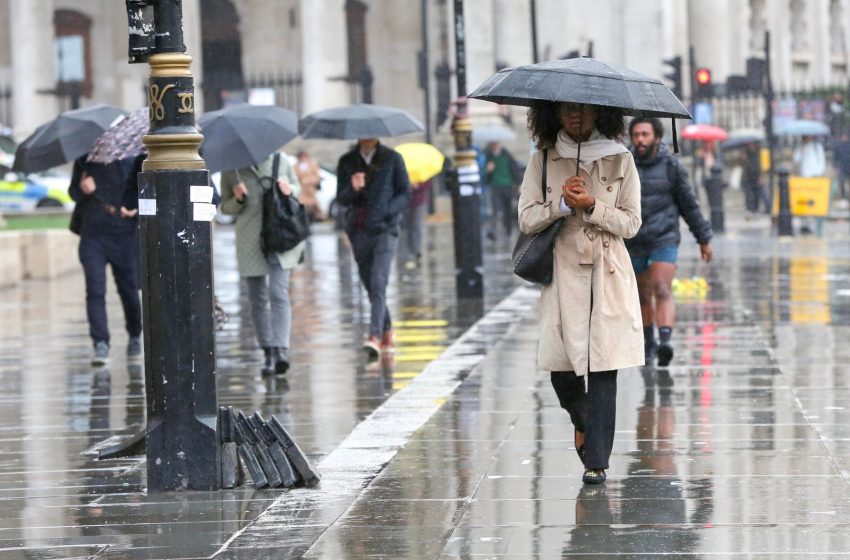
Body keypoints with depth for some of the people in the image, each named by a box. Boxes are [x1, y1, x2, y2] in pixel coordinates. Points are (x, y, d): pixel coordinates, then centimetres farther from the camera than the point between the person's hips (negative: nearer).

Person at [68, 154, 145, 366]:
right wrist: (82, 189, -12)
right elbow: (73, 191, 11)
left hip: (125, 232, -1)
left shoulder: (133, 157, -3)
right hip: (93, 232, 1)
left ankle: (135, 337, 33)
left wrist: (135, 207, -18)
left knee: (128, 289, 10)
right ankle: (101, 345, -11)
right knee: (95, 291, -11)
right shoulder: (85, 158, 4)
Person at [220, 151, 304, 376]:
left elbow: (297, 186, 17)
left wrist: (289, 190, -6)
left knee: (278, 293, -15)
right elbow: (225, 207, 9)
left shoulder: (279, 160, 5)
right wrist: (238, 200, -13)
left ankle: (281, 351, -23)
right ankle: (268, 354, 14)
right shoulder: (231, 170, 3)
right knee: (258, 299, 5)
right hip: (250, 242, 1)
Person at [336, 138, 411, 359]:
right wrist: (352, 189, -18)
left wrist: (387, 211, -14)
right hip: (359, 231, 3)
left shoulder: (392, 158, 2)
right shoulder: (347, 162, 8)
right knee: (371, 287, 9)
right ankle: (387, 336, 23)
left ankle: (375, 337, -27)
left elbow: (405, 193, 3)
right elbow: (341, 198, 5)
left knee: (378, 284, -18)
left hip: (385, 229, -3)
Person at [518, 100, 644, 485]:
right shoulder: (543, 160, 6)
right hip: (563, 272, 1)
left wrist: (591, 206, -14)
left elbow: (631, 223, 1)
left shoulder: (620, 160, 4)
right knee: (560, 365, -1)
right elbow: (527, 219, 1)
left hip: (608, 275, -1)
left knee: (603, 367, -7)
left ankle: (596, 461, -4)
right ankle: (582, 421, 32)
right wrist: (562, 205, -16)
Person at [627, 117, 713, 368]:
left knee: (662, 291, -18)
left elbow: (689, 204, 5)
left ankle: (666, 341, -33)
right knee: (643, 296, 14)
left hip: (664, 241, -3)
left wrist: (704, 239, 10)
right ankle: (648, 343, 32)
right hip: (633, 243, 3)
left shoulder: (671, 166, -3)